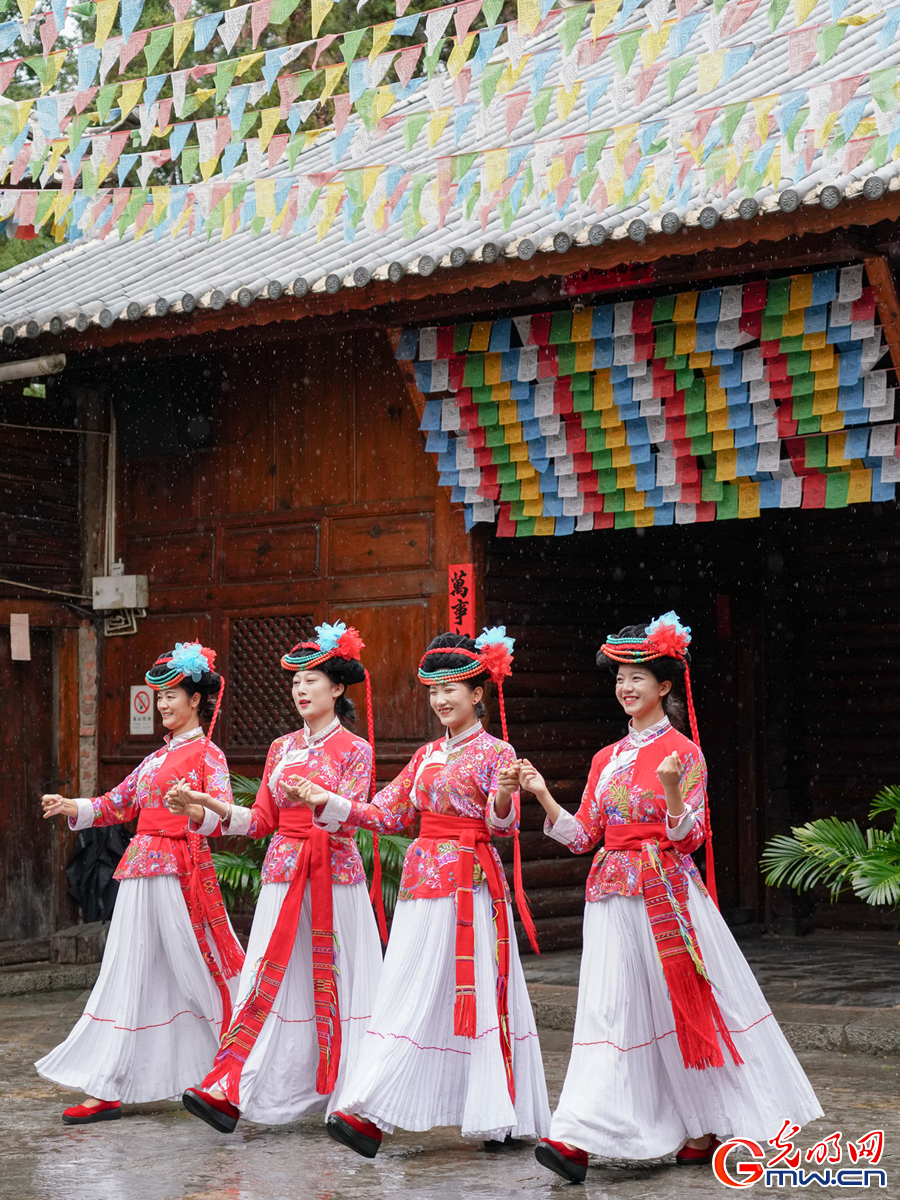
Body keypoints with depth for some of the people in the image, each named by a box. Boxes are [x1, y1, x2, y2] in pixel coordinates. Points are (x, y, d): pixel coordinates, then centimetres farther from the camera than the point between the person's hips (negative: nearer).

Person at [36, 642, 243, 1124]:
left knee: (192, 969, -3)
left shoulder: (206, 753, -3)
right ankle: (106, 1090, 4)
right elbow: (118, 803, 20)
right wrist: (71, 807, 5)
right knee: (130, 975, 4)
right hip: (141, 870, 7)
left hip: (181, 871, -7)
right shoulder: (157, 757, 20)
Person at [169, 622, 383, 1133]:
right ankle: (228, 1090, -11)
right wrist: (211, 807, -4)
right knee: (269, 978, -4)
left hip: (335, 876, -3)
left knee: (335, 982, 0)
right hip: (284, 874, 4)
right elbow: (262, 820, 11)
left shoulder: (355, 751, 0)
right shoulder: (282, 748, 14)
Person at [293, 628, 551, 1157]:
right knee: (412, 993, 3)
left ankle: (498, 1113, -2)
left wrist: (504, 796, -31)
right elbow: (388, 814, 16)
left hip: (470, 883, -6)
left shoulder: (497, 753, -2)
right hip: (424, 874, 6)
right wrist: (327, 802, 8)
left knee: (475, 991, -7)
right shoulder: (428, 755, 17)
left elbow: (503, 825, -9)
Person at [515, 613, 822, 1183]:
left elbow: (692, 836, -9)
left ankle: (706, 1129, 17)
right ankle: (579, 1140, -6)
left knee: (683, 1005, 2)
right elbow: (583, 836, 12)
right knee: (611, 1009, 0)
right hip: (613, 896, 5)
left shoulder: (682, 752, -3)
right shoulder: (607, 758, 13)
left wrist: (672, 793, -27)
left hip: (666, 894, -5)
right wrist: (542, 795, 0)